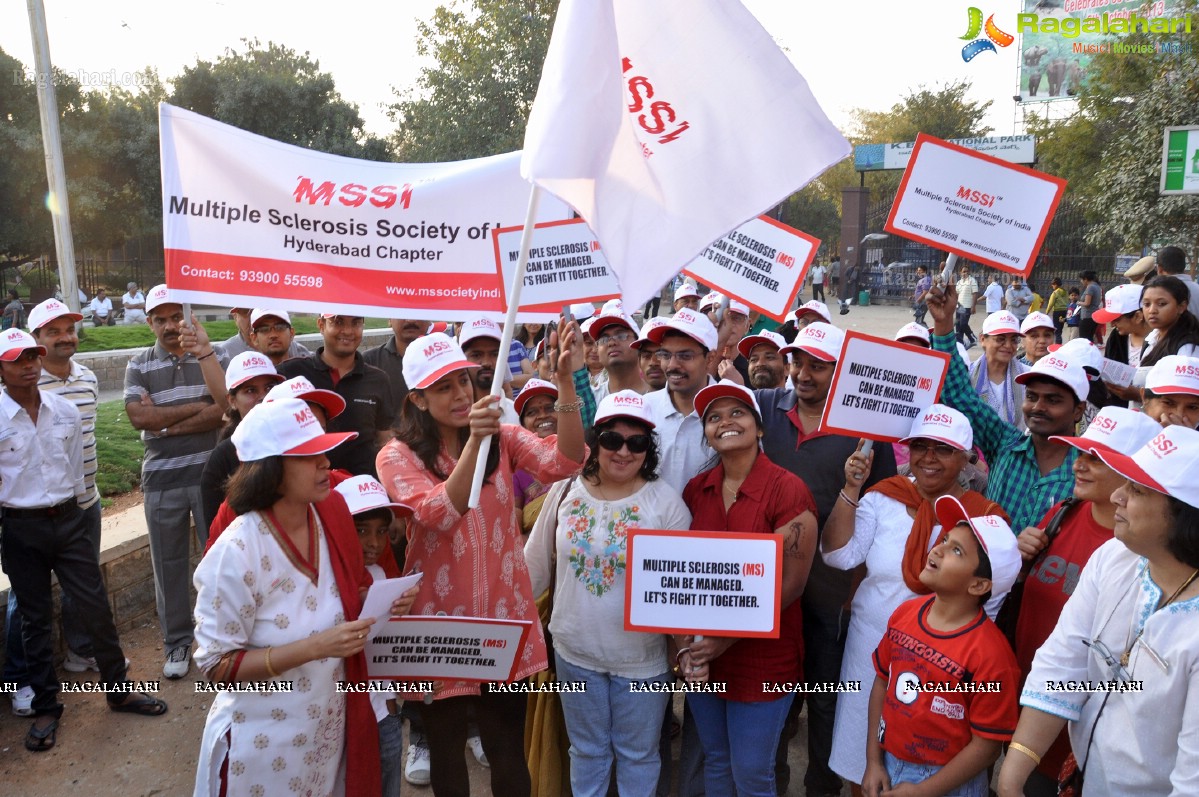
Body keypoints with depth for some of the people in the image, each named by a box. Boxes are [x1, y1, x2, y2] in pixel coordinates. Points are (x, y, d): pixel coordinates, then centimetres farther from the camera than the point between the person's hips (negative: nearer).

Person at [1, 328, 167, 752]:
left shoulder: (66, 411, 1)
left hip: (68, 521, 2)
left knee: (96, 607, 5)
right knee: (35, 619, 10)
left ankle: (118, 688, 22)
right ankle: (46, 707, 24)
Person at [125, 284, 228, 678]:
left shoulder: (212, 356, 2)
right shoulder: (139, 366, 6)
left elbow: (226, 407, -14)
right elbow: (139, 416, -10)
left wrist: (166, 424, -20)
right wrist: (199, 407, -10)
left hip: (210, 473, -1)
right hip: (162, 479, 2)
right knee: (168, 564, 10)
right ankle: (177, 642, 25)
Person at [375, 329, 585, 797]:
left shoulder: (502, 438, 0)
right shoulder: (398, 456, -8)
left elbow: (563, 463, -19)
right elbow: (440, 515, -25)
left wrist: (565, 381, -30)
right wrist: (473, 440, -37)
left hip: (503, 615, 2)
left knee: (509, 750, 13)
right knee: (446, 749, 18)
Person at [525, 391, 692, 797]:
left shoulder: (666, 501, -12)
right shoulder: (565, 492, -5)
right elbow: (535, 566, 4)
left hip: (641, 657, -2)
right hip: (575, 652, 2)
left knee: (637, 755, 18)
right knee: (586, 751, 22)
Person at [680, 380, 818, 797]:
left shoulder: (788, 490, -15)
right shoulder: (696, 489, 1)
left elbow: (791, 583, -15)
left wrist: (728, 638, -16)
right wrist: (685, 644, -8)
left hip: (762, 658, -5)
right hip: (701, 659, 5)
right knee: (714, 761, 21)